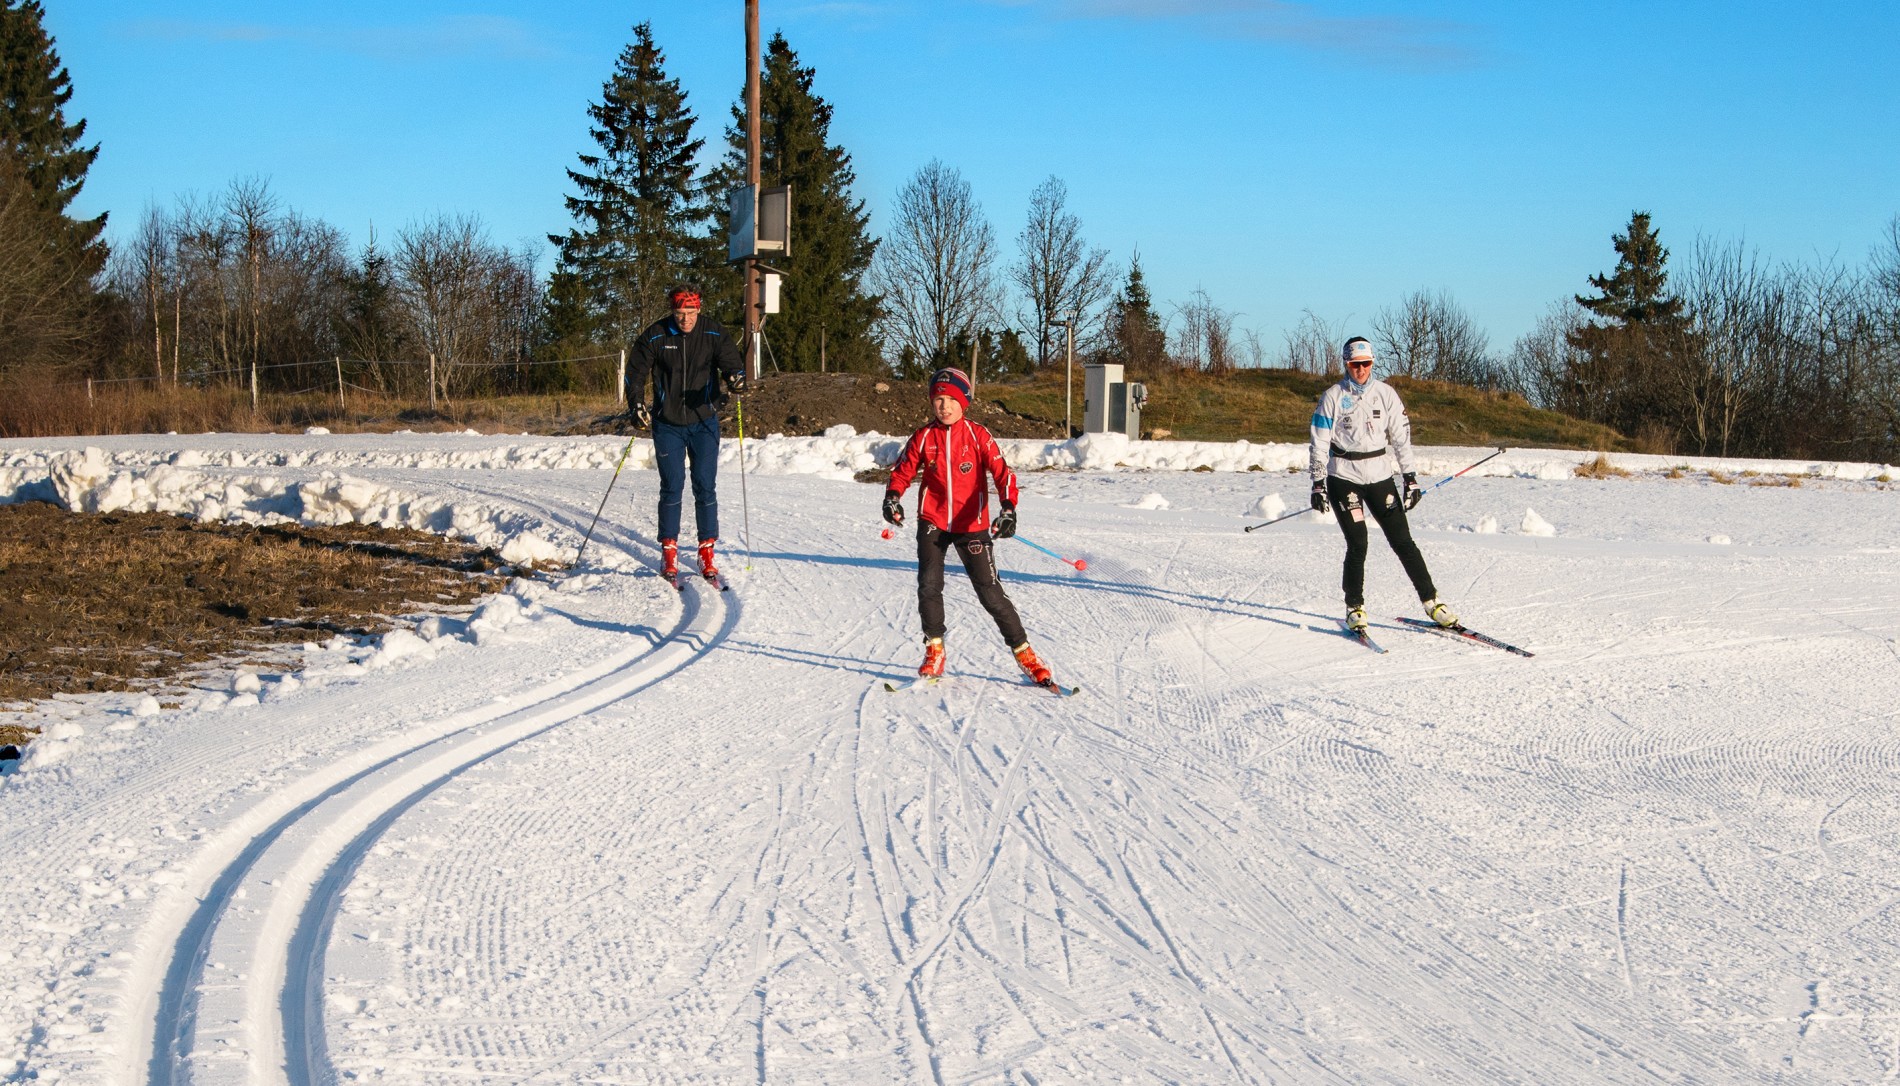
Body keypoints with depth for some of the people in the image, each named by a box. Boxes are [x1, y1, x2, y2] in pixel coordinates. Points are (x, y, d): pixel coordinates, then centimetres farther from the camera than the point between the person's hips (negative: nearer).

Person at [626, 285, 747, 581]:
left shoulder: (714, 334, -5)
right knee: (672, 487, -1)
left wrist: (736, 379, -31)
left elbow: (732, 362, -7)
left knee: (705, 488, 0)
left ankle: (707, 553, 7)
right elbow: (635, 372, 1)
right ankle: (669, 553, 9)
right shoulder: (655, 336, -6)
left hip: (704, 423, 1)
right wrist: (637, 404, -13)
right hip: (667, 426, 0)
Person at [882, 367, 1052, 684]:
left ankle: (1023, 651, 7)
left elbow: (1002, 473, -10)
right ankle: (934, 649, 6)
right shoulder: (923, 438, 1)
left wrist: (1008, 508, -26)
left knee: (990, 592, -3)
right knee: (929, 585, -12)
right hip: (932, 523, 2)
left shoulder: (978, 436, -5)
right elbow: (903, 471, 8)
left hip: (972, 525, -2)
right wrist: (893, 496, -13)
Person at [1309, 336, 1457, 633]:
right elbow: (1319, 444, -1)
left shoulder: (1385, 394, 4)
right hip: (1343, 477, -2)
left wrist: (1410, 478, 2)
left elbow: (1402, 437, 7)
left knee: (1403, 541, 0)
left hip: (1380, 476, 2)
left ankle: (1432, 602, 7)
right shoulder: (1332, 398, -2)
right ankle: (1354, 608, 5)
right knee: (1357, 544, -9)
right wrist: (1318, 484, -6)